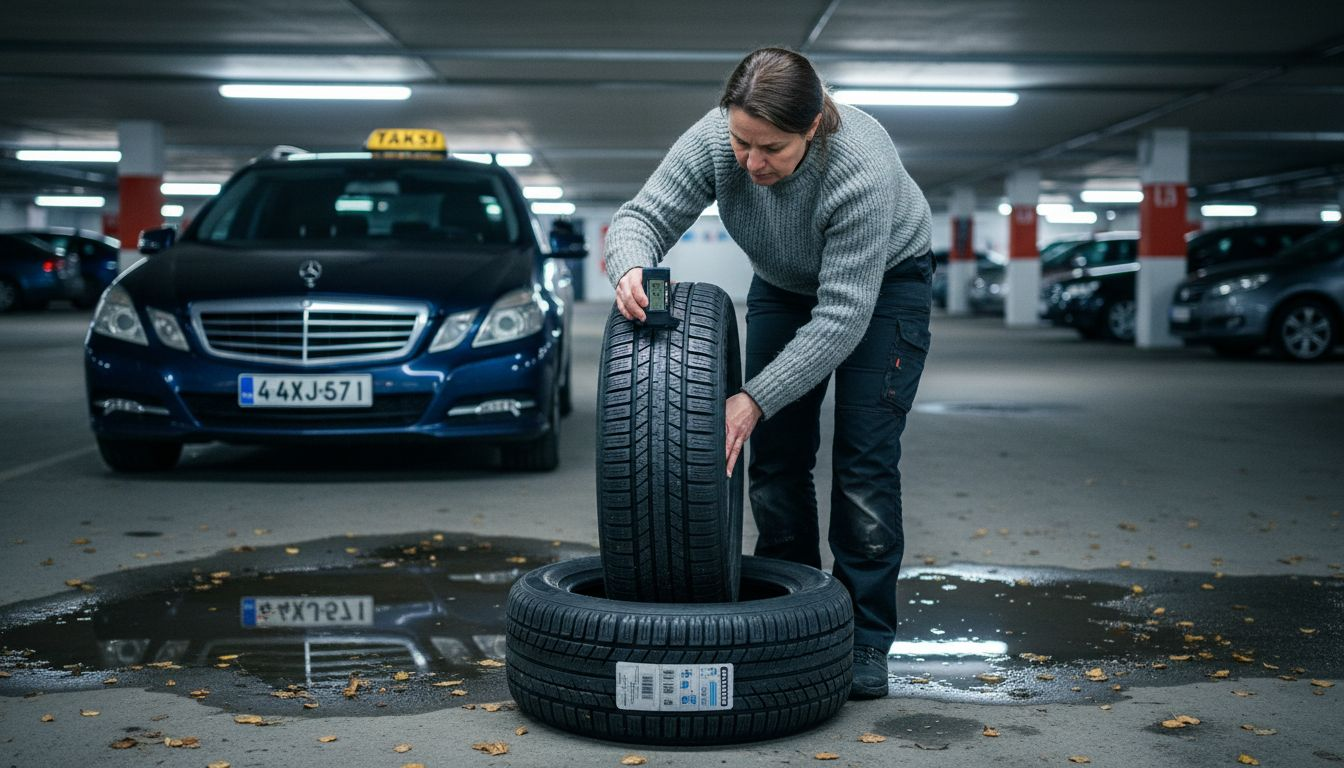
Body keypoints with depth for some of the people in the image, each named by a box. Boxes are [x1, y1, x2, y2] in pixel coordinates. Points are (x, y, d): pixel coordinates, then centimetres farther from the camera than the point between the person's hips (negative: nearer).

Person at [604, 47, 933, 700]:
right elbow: (644, 215, -22)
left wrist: (755, 399, -39)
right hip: (783, 284, 5)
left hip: (882, 282, -4)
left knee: (864, 462, -9)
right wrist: (631, 268, -45)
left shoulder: (861, 169, -38)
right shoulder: (712, 142, -26)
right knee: (776, 457, 1)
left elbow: (842, 316, -36)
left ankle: (865, 642, 0)